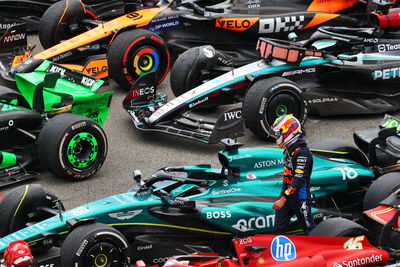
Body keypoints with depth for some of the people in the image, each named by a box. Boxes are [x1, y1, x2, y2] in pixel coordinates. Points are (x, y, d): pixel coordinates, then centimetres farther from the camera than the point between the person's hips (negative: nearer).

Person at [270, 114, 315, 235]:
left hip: (300, 197, -9)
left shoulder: (302, 152, -21)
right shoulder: (289, 150, 10)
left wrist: (283, 199, -31)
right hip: (286, 193, 9)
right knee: (278, 230, 6)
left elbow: (299, 180, -27)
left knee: (309, 229, 5)